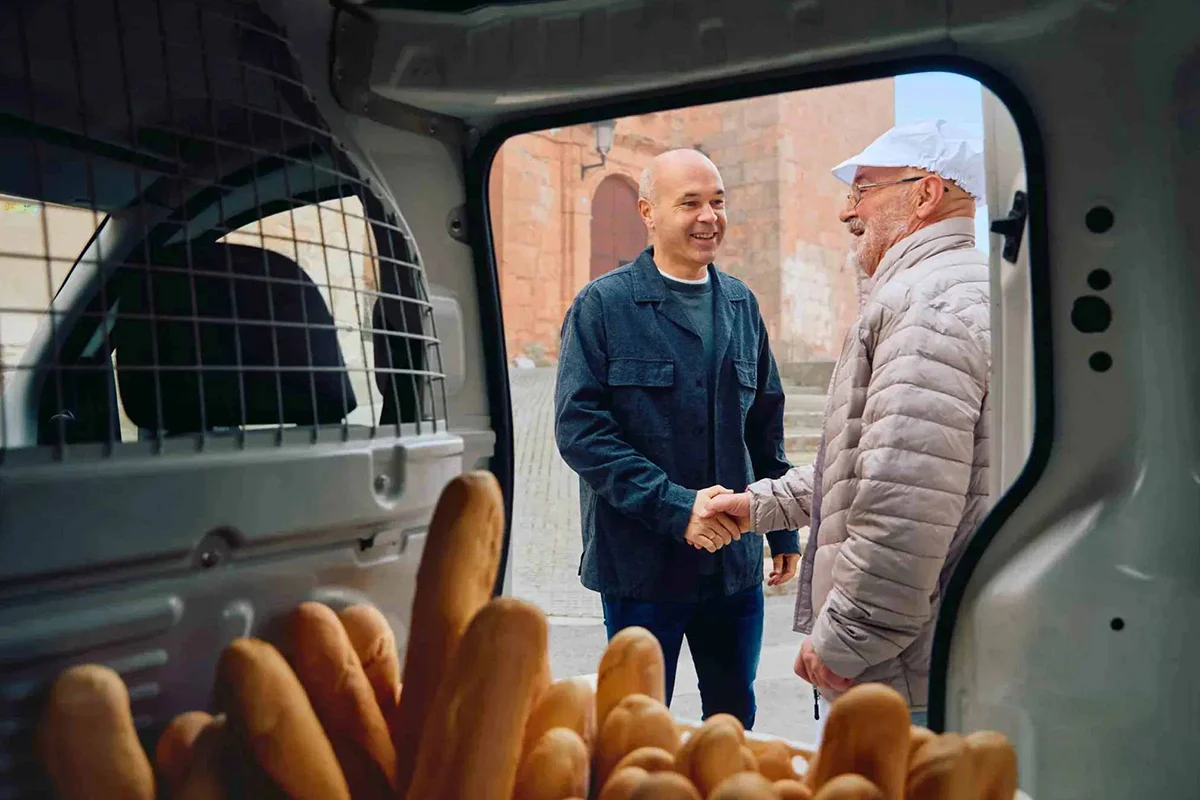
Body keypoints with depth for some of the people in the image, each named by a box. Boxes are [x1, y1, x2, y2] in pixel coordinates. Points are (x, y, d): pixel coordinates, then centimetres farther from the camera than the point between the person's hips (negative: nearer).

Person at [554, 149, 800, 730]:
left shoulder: (741, 304, 10)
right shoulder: (603, 305, -6)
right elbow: (578, 427, -13)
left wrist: (783, 530, 14)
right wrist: (673, 507, -20)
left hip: (736, 557, 5)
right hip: (640, 558, -4)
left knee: (734, 720, 17)